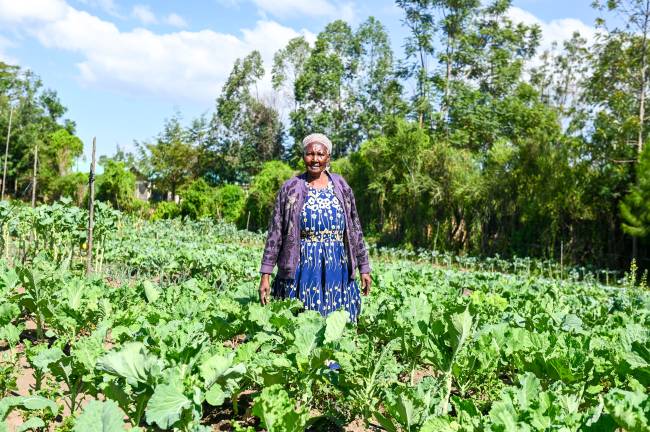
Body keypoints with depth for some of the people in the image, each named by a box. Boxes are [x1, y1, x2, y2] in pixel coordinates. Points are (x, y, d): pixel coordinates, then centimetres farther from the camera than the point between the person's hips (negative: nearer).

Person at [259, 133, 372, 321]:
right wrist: (265, 274, -6)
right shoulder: (290, 189, -1)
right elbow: (275, 234, -1)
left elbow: (355, 231, 11)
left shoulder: (341, 187, 6)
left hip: (337, 271, 2)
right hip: (301, 269, -2)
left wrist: (364, 268, 10)